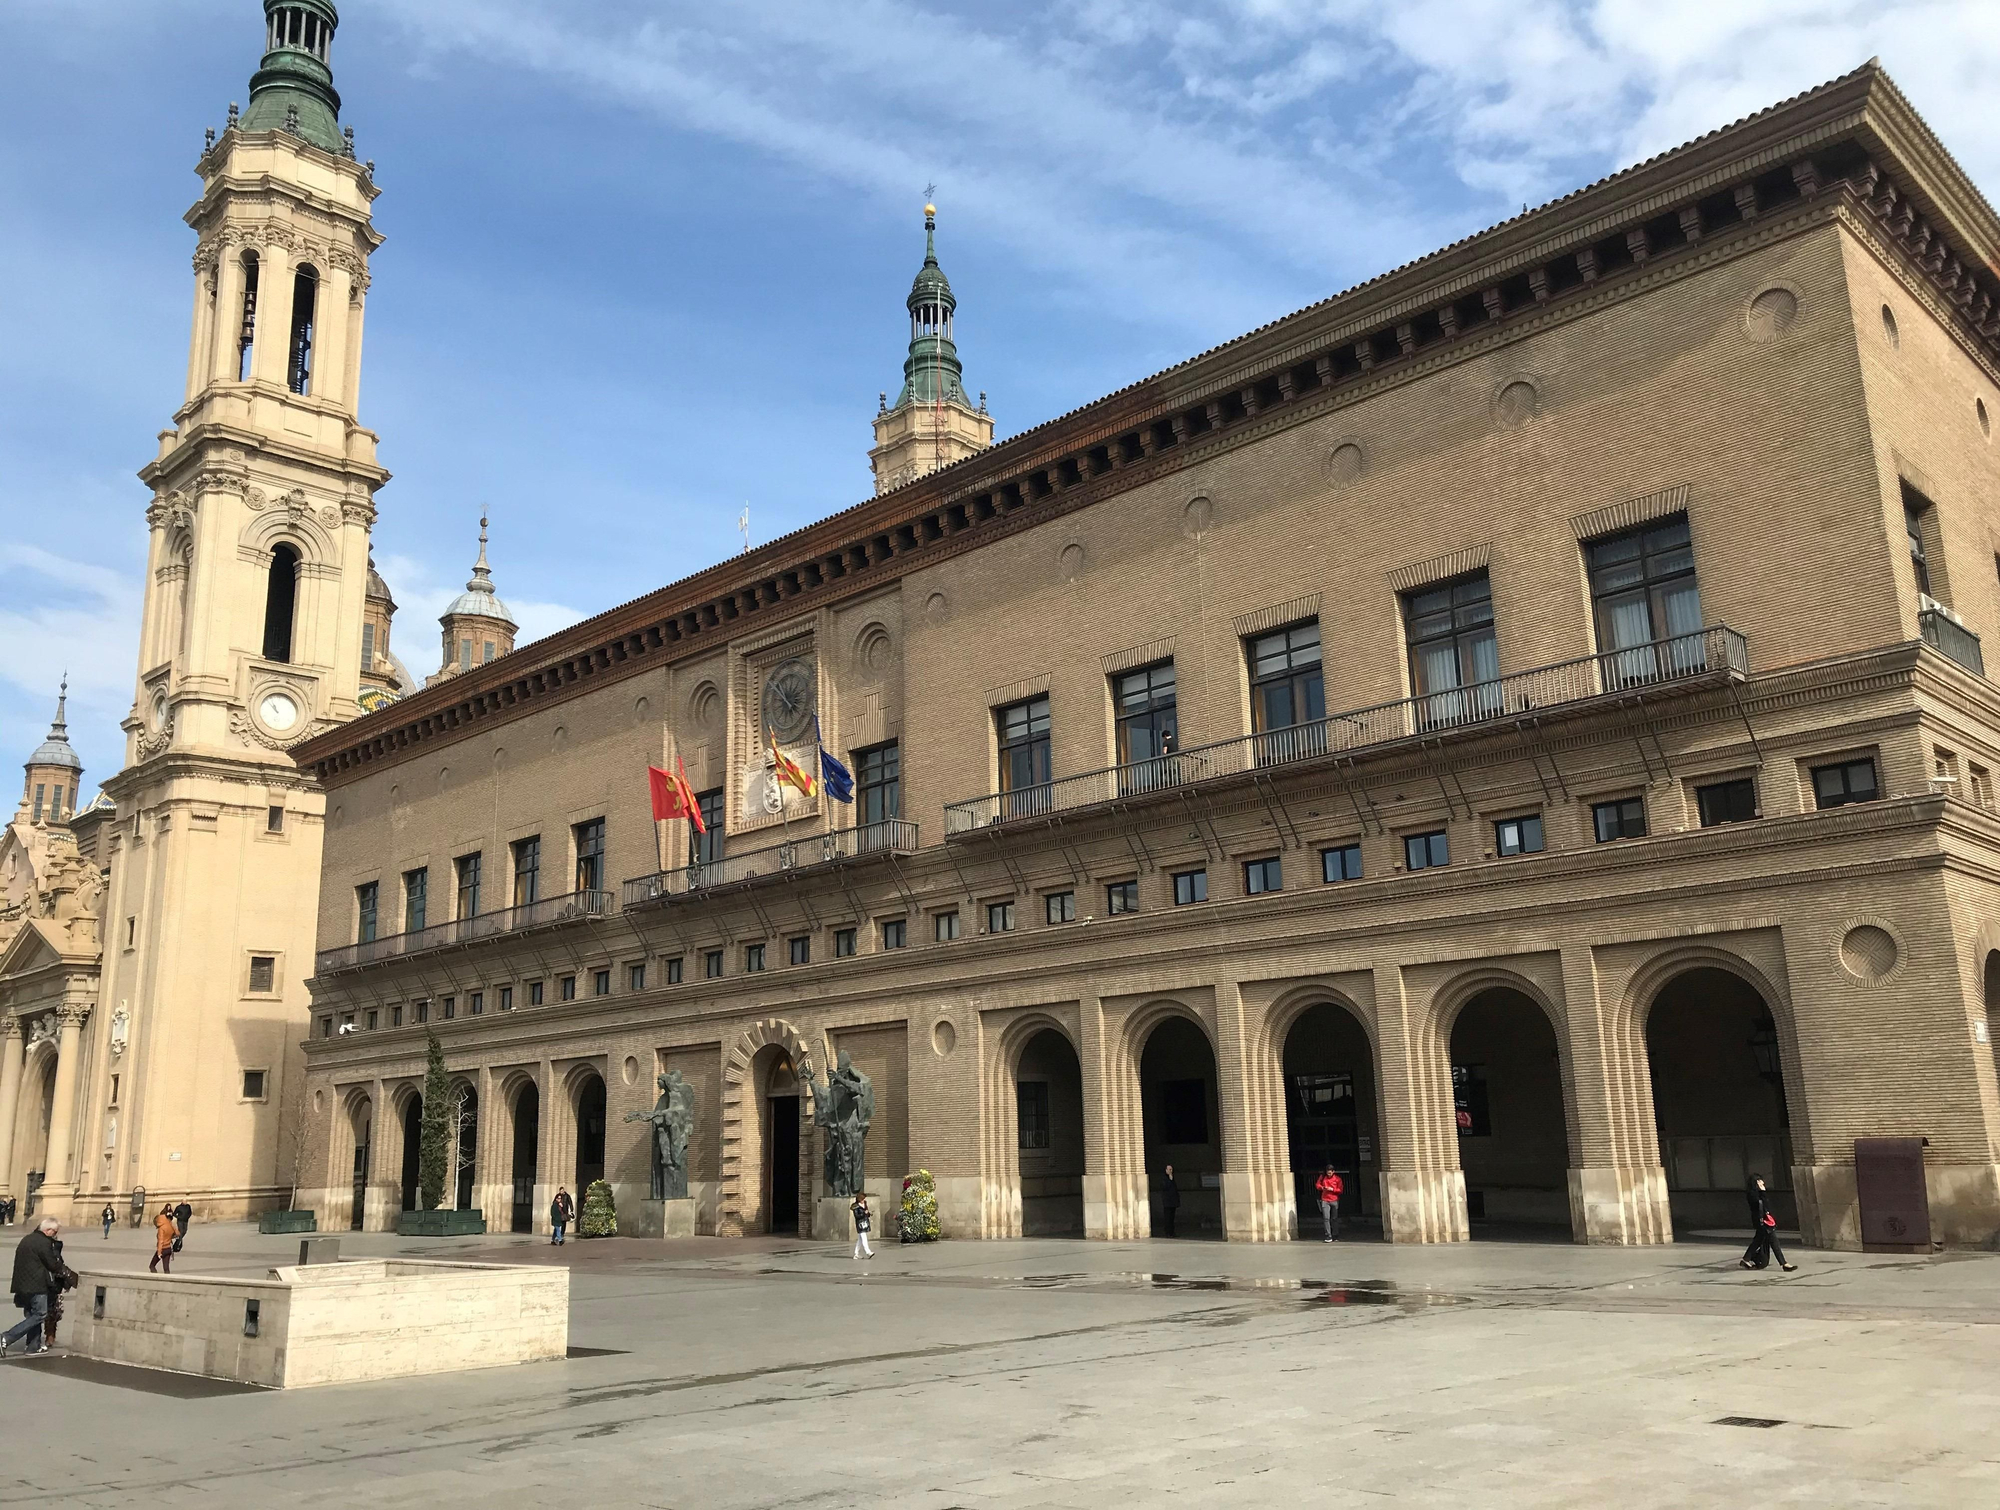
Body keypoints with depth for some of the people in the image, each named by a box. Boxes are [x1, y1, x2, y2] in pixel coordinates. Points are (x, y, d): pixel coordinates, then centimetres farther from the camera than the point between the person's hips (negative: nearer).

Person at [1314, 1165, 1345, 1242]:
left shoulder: (1337, 1179, 0)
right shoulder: (1322, 1177, 4)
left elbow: (1340, 1190, -1)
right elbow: (1317, 1185, 11)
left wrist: (1333, 1189, -16)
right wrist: (1321, 1187, -9)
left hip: (1334, 1201, 0)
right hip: (1325, 1201, 0)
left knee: (1334, 1218, 8)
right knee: (1326, 1218, -11)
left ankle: (1335, 1235, 20)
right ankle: (1329, 1236, -12)